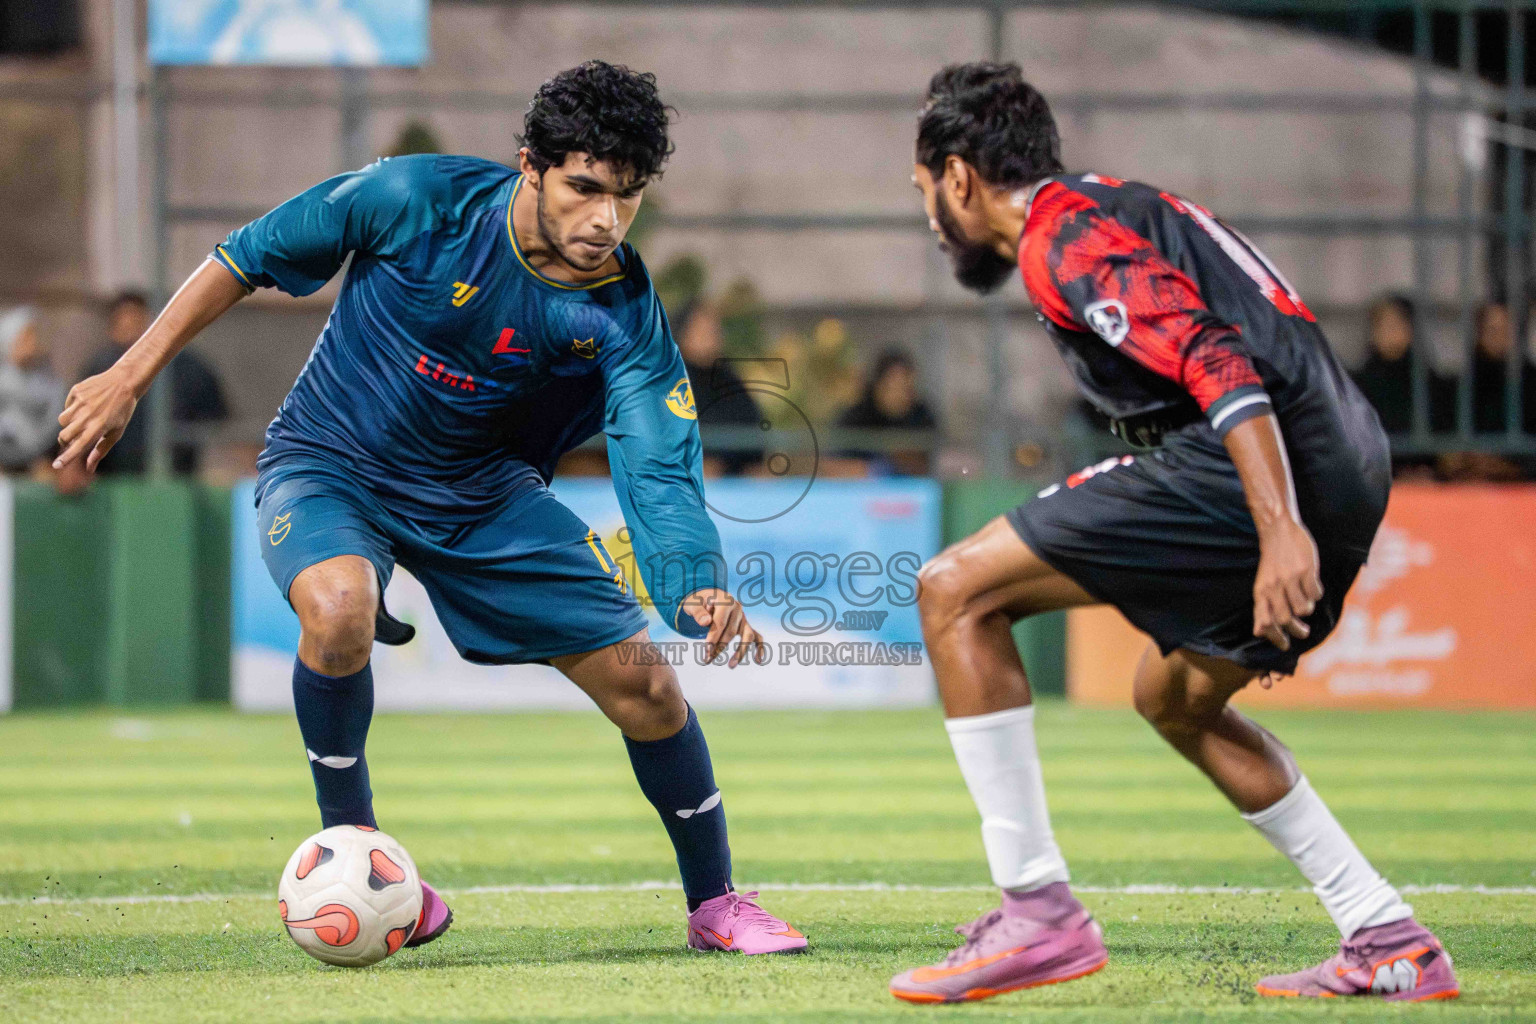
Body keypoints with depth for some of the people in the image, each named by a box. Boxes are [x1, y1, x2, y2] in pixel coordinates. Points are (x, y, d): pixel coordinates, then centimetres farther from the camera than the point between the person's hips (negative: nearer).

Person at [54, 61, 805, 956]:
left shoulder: (624, 312, -19)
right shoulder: (420, 201, -25)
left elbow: (659, 472, -25)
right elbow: (251, 258, -11)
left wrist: (701, 591, -45)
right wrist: (134, 375, -10)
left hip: (483, 494, 3)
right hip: (328, 469, -3)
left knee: (643, 681, -2)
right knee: (339, 608, -36)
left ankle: (716, 904, 21)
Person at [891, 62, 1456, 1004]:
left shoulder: (1062, 237, -5)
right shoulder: (1124, 206, 26)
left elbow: (1216, 361, -19)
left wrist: (1281, 532, -28)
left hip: (1267, 467, -10)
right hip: (1348, 471, 10)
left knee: (957, 592, -6)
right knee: (1176, 698, 28)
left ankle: (1038, 912, -10)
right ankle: (1392, 945, 23)